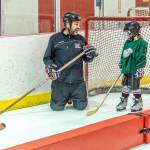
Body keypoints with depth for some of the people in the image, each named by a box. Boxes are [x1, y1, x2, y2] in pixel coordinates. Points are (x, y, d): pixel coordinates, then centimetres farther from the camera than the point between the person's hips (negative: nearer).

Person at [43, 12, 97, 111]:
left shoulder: (81, 39, 5)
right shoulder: (55, 39, -3)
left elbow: (87, 59, 10)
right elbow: (47, 57, 3)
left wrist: (90, 54, -11)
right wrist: (50, 67, -15)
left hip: (77, 80, 2)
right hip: (60, 80, -2)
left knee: (81, 106, -2)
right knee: (57, 107, -5)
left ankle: (73, 97, 32)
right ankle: (66, 98, 29)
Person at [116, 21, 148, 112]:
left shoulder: (142, 43, -13)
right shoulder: (128, 42, 10)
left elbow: (142, 57, -16)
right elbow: (124, 54, 18)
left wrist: (140, 68, -18)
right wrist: (121, 63, 16)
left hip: (135, 70, -7)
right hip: (126, 69, 7)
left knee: (135, 86, 2)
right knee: (125, 85, 13)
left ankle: (138, 103, 17)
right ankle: (123, 102, 24)